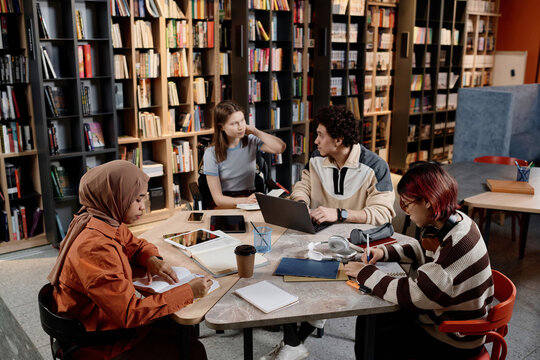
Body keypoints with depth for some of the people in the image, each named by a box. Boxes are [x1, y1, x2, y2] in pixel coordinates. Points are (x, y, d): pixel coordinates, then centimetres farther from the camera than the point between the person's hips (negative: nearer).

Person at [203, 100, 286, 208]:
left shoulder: (251, 141, 3)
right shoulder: (211, 153, -7)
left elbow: (281, 147, -15)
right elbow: (218, 199, -10)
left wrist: (255, 131, -8)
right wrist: (245, 200, -27)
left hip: (251, 197, 4)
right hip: (227, 204, -4)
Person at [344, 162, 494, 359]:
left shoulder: (457, 247, -33)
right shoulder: (453, 221, -4)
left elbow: (414, 296, -31)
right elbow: (424, 251, 16)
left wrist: (366, 273, -20)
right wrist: (384, 252, 1)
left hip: (453, 342, -9)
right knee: (366, 320, 10)